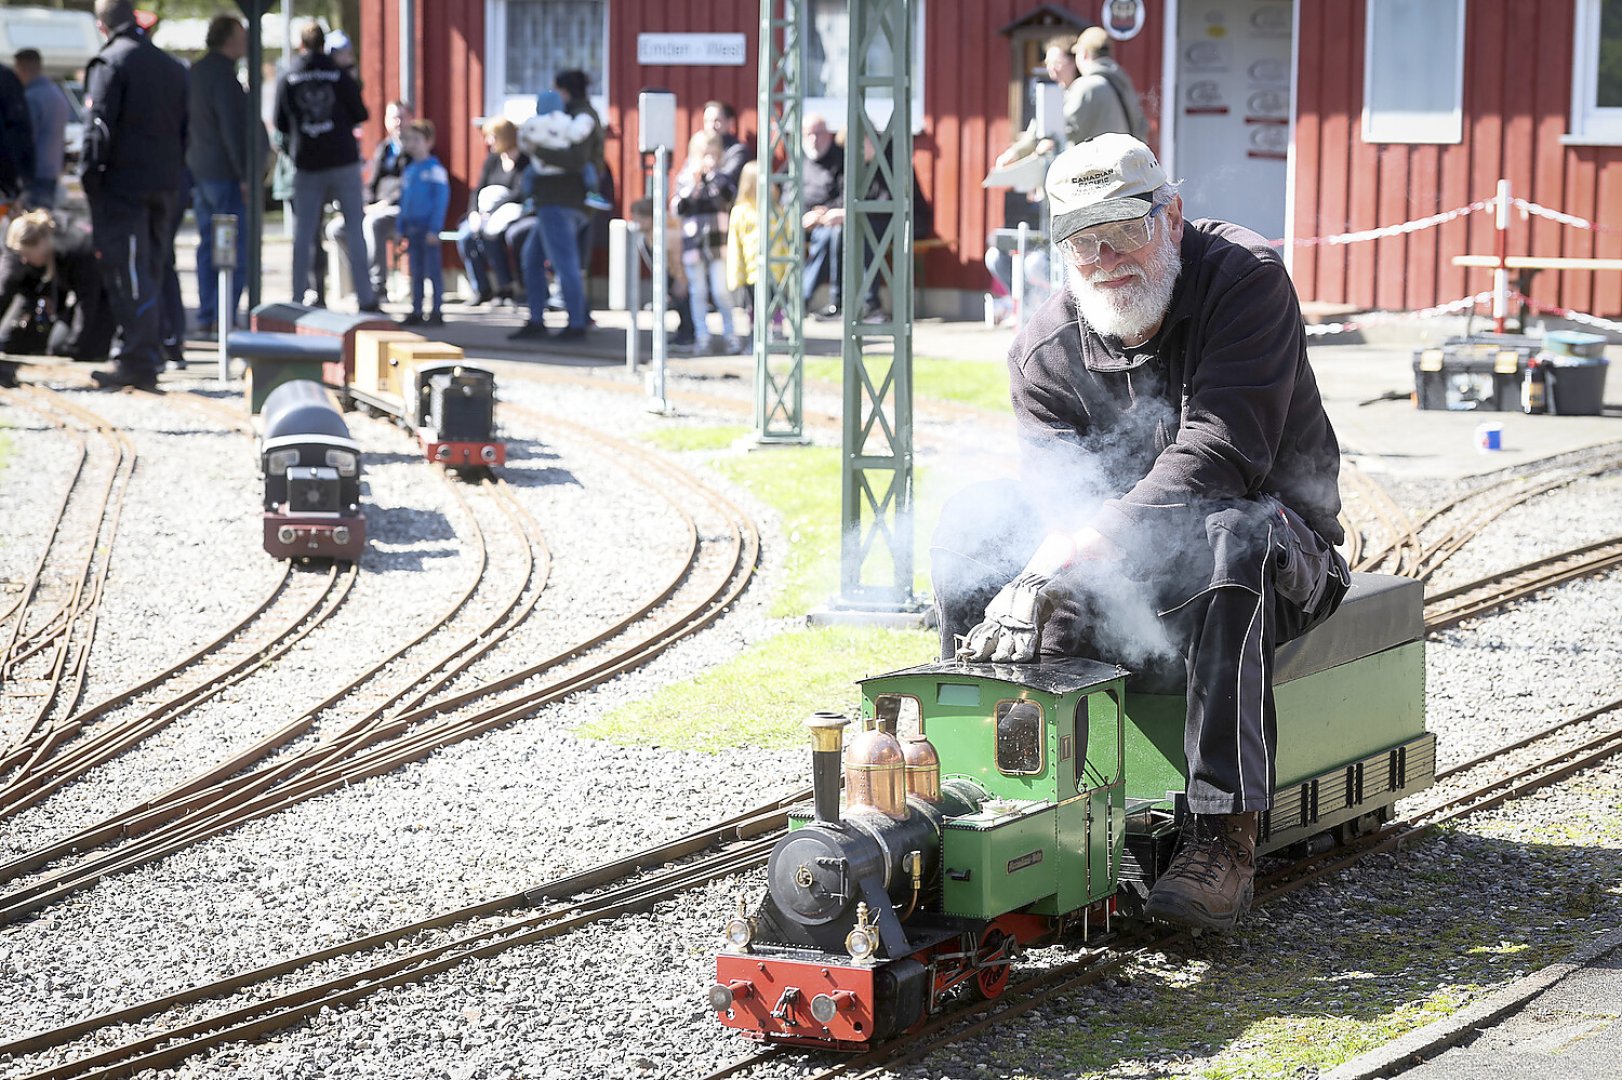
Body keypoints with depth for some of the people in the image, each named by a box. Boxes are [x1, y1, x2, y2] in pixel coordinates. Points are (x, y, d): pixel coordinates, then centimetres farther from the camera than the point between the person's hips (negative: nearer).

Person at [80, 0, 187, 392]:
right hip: (166, 184, 7)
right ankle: (152, 354, 20)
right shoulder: (172, 66, 13)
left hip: (122, 184, -7)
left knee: (128, 274, -7)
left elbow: (99, 127, -14)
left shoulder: (110, 63, -9)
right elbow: (186, 128, 17)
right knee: (153, 269, 15)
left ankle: (138, 363, -12)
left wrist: (89, 175, -10)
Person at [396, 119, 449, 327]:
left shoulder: (435, 169, -8)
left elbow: (441, 200, -11)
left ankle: (437, 312, -2)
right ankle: (416, 311, 15)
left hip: (429, 227, -7)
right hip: (412, 227, 7)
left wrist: (434, 228, -16)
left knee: (433, 270, -4)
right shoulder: (408, 171, 13)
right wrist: (402, 229, 14)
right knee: (416, 272, 10)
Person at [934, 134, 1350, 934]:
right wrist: (1036, 586, -36)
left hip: (1276, 538, -4)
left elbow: (1214, 461, -28)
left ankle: (1223, 835, -42)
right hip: (1117, 564, 5)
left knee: (1231, 539, -39)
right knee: (975, 521, -16)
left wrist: (1077, 550, -38)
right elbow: (1056, 502, -12)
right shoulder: (1045, 350, -2)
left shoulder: (1248, 282, -17)